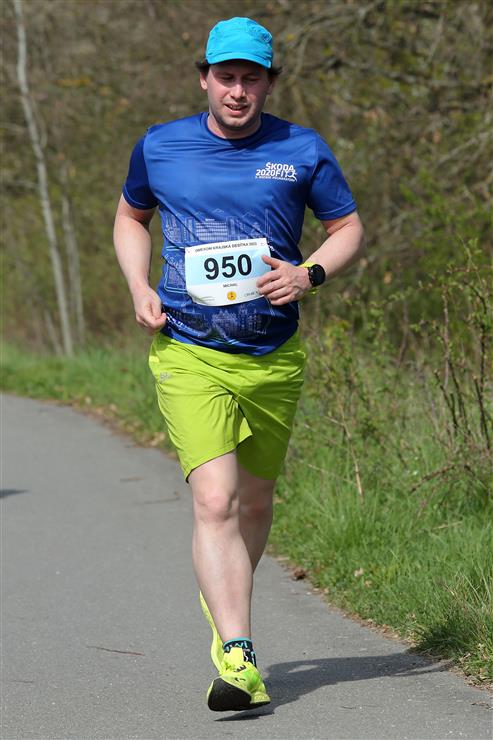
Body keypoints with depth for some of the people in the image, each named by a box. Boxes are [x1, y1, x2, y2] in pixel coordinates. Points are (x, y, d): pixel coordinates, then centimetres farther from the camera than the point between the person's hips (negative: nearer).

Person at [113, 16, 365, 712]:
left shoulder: (302, 150, 0)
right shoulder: (159, 148, 1)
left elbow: (349, 228, 10)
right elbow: (130, 216, 19)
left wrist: (309, 274, -10)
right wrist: (139, 287, 2)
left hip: (274, 359, 2)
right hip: (189, 356, -2)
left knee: (254, 500, 15)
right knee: (215, 499, -18)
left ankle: (224, 603, 43)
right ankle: (237, 658, -24)